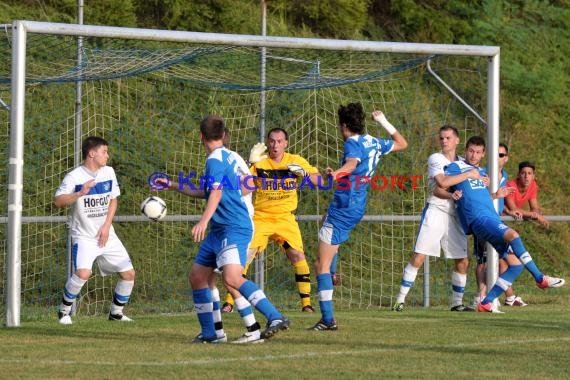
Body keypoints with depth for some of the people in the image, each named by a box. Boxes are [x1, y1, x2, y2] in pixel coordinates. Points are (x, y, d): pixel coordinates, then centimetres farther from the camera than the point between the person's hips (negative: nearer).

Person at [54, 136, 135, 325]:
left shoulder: (108, 172, 4)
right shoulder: (74, 177, -12)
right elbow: (57, 201, -19)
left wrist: (106, 226, 0)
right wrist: (80, 193, -32)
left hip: (106, 236, 6)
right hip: (83, 236, -6)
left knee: (129, 274, 1)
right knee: (83, 272, -27)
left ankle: (116, 312, 21)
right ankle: (64, 311, -6)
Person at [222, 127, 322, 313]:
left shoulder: (296, 161, 1)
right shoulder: (259, 162, -4)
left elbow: (318, 181, 0)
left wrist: (303, 172, -18)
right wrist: (250, 162, -22)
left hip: (285, 218, 1)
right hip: (260, 217, -1)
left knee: (298, 256, -12)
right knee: (245, 256, -10)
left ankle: (306, 303, -1)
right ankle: (229, 302, -1)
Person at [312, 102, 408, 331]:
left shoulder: (353, 144, -16)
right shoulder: (374, 143, 9)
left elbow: (352, 163, -40)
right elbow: (402, 144, 27)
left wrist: (336, 172, -60)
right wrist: (384, 122, 35)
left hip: (342, 210, -10)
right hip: (356, 208, 10)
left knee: (322, 265, -10)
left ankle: (327, 319, -16)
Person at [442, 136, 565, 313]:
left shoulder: (481, 172, 29)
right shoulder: (456, 167, 7)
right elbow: (443, 183, -12)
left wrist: (495, 195, 18)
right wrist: (468, 174, -6)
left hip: (493, 218, 9)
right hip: (479, 218, -9)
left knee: (516, 264, -3)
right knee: (512, 234, -32)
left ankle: (486, 303, -2)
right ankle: (540, 278, -31)